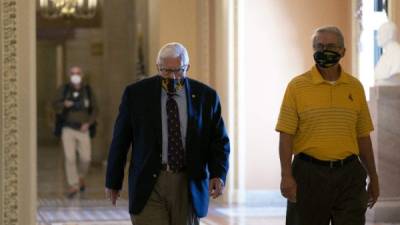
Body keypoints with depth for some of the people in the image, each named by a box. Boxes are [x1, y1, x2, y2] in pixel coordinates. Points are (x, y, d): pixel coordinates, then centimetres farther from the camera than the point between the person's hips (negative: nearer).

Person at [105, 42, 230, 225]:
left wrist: (218, 175, -12)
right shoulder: (136, 93, -1)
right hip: (149, 184, -2)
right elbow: (120, 141, 5)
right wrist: (113, 181, 9)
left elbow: (219, 141, 5)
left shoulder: (206, 96, 1)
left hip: (189, 186, 2)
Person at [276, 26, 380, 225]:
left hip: (348, 174, 2)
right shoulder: (297, 86, 0)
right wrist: (286, 176, -14)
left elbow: (363, 136, 15)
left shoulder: (355, 87, 9)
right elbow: (286, 135, -4)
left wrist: (373, 178, 14)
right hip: (309, 173, -2)